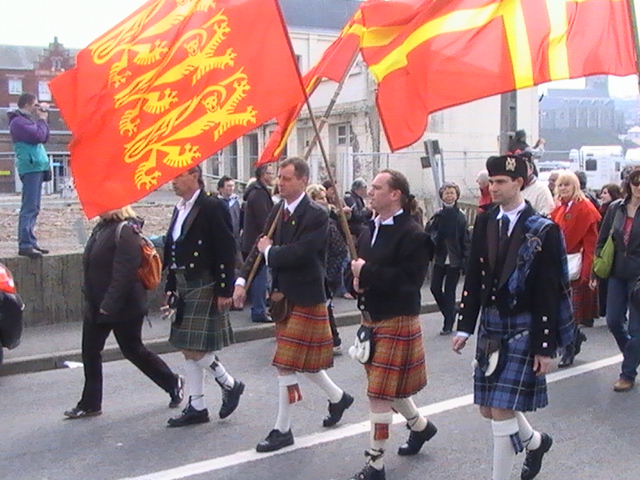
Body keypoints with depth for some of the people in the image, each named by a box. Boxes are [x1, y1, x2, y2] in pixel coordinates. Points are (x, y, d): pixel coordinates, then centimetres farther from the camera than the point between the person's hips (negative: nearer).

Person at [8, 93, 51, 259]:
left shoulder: (26, 120, 22)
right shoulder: (18, 122, -9)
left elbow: (45, 138, 21)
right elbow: (38, 136, -19)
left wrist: (42, 119, 12)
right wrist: (42, 119, -4)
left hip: (36, 168, 10)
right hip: (31, 168, -10)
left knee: (33, 208, 12)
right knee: (29, 208, -13)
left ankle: (30, 241, 16)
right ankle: (25, 245, -15)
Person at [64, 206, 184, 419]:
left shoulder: (125, 231, -18)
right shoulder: (101, 228, 9)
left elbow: (124, 273, -24)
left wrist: (109, 304, -25)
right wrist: (90, 299, 16)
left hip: (123, 306, -9)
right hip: (96, 306, 9)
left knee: (133, 350, 4)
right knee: (90, 353, 9)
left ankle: (173, 383, 24)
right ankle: (90, 404, 20)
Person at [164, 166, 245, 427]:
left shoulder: (212, 207, -13)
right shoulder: (180, 209, 13)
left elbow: (227, 251, -16)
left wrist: (224, 291, -18)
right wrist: (171, 288, 14)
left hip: (205, 288, -9)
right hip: (184, 287, 9)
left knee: (194, 348, -8)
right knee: (188, 349, 11)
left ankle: (230, 385, 14)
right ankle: (196, 407, 21)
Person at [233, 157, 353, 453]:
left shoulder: (317, 216, -17)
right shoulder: (278, 211, 7)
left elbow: (299, 253, -26)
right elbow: (261, 246, 3)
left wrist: (269, 251, -11)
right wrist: (242, 281, -8)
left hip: (306, 299, -8)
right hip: (284, 297, 8)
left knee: (287, 363, -3)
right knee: (302, 361, 18)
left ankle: (282, 429, 10)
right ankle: (338, 397, 41)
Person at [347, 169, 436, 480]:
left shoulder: (412, 234, -16)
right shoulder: (370, 230, 9)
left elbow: (408, 280, -24)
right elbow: (358, 269, 15)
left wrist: (368, 273, -22)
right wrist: (356, 282, -8)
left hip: (397, 322, -8)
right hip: (371, 318, 9)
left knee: (380, 392, -4)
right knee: (388, 387, 21)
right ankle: (420, 426, 46)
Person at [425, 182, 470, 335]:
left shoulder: (460, 216, -5)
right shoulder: (437, 215, 3)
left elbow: (466, 240, -6)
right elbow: (428, 233, 1)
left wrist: (465, 262, -9)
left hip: (454, 260, -3)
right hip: (440, 258, 3)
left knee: (449, 291, 1)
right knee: (435, 288, 2)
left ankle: (448, 324, 14)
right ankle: (450, 313, 26)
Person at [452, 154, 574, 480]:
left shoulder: (543, 231, -11)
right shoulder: (485, 222, 4)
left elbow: (549, 294, -11)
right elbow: (473, 279, 6)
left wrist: (545, 347, -12)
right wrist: (465, 327, 4)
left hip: (523, 330, -6)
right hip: (490, 327, 6)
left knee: (502, 411, -6)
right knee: (488, 409, 13)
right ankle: (535, 441, 42)